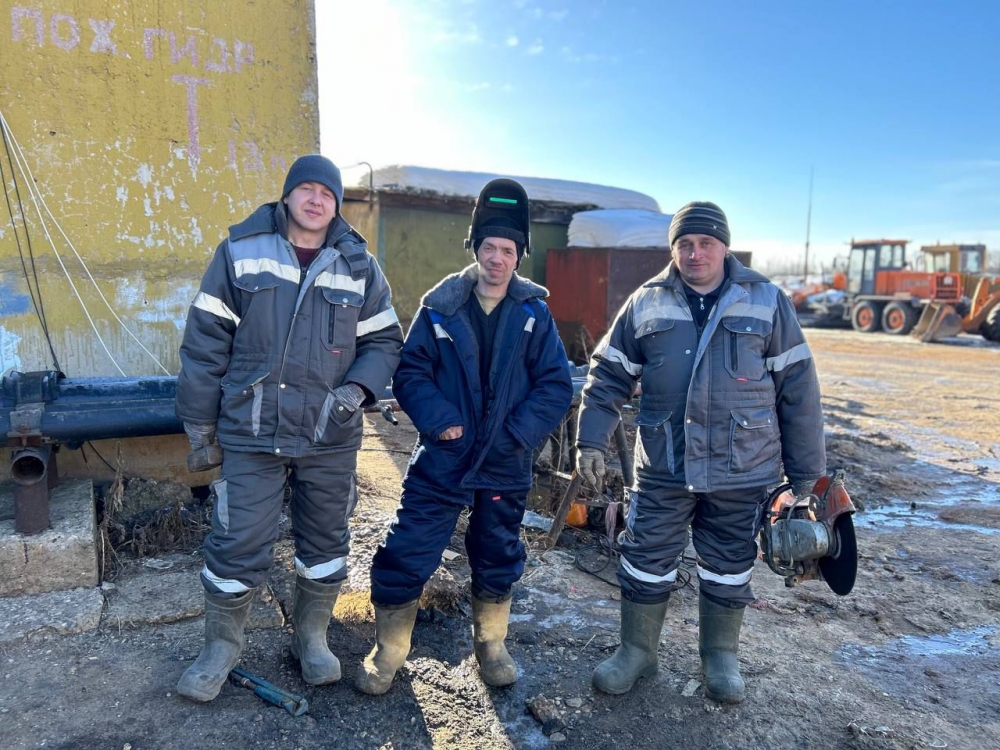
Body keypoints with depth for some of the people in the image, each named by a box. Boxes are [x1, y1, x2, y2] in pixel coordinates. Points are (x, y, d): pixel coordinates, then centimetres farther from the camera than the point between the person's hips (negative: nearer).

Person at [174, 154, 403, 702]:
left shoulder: (358, 266, 3)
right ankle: (221, 646, 29)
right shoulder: (241, 251, 0)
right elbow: (206, 338, 1)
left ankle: (312, 636, 37)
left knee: (325, 542, 14)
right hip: (251, 432, -2)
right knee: (238, 544, 3)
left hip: (331, 438, 2)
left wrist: (358, 388, -11)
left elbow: (384, 342, 7)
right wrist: (198, 414, 2)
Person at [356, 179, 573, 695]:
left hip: (506, 467, 1)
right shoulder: (440, 306, -3)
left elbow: (556, 385, -2)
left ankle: (491, 645, 41)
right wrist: (438, 419, -17)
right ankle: (388, 653, 24)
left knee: (498, 561, 17)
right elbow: (410, 372, -2)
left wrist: (519, 432, -14)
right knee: (405, 555, 0)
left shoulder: (534, 313, -1)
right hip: (441, 460, -1)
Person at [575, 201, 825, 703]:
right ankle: (636, 651, 31)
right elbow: (608, 377, 4)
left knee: (728, 567, 15)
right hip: (662, 468, 1)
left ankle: (720, 657, 38)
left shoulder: (767, 303, -1)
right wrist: (592, 441, -5)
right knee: (645, 563, 9)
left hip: (741, 472, 0)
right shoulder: (646, 304, 1)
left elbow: (797, 389, 0)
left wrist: (805, 471, 0)